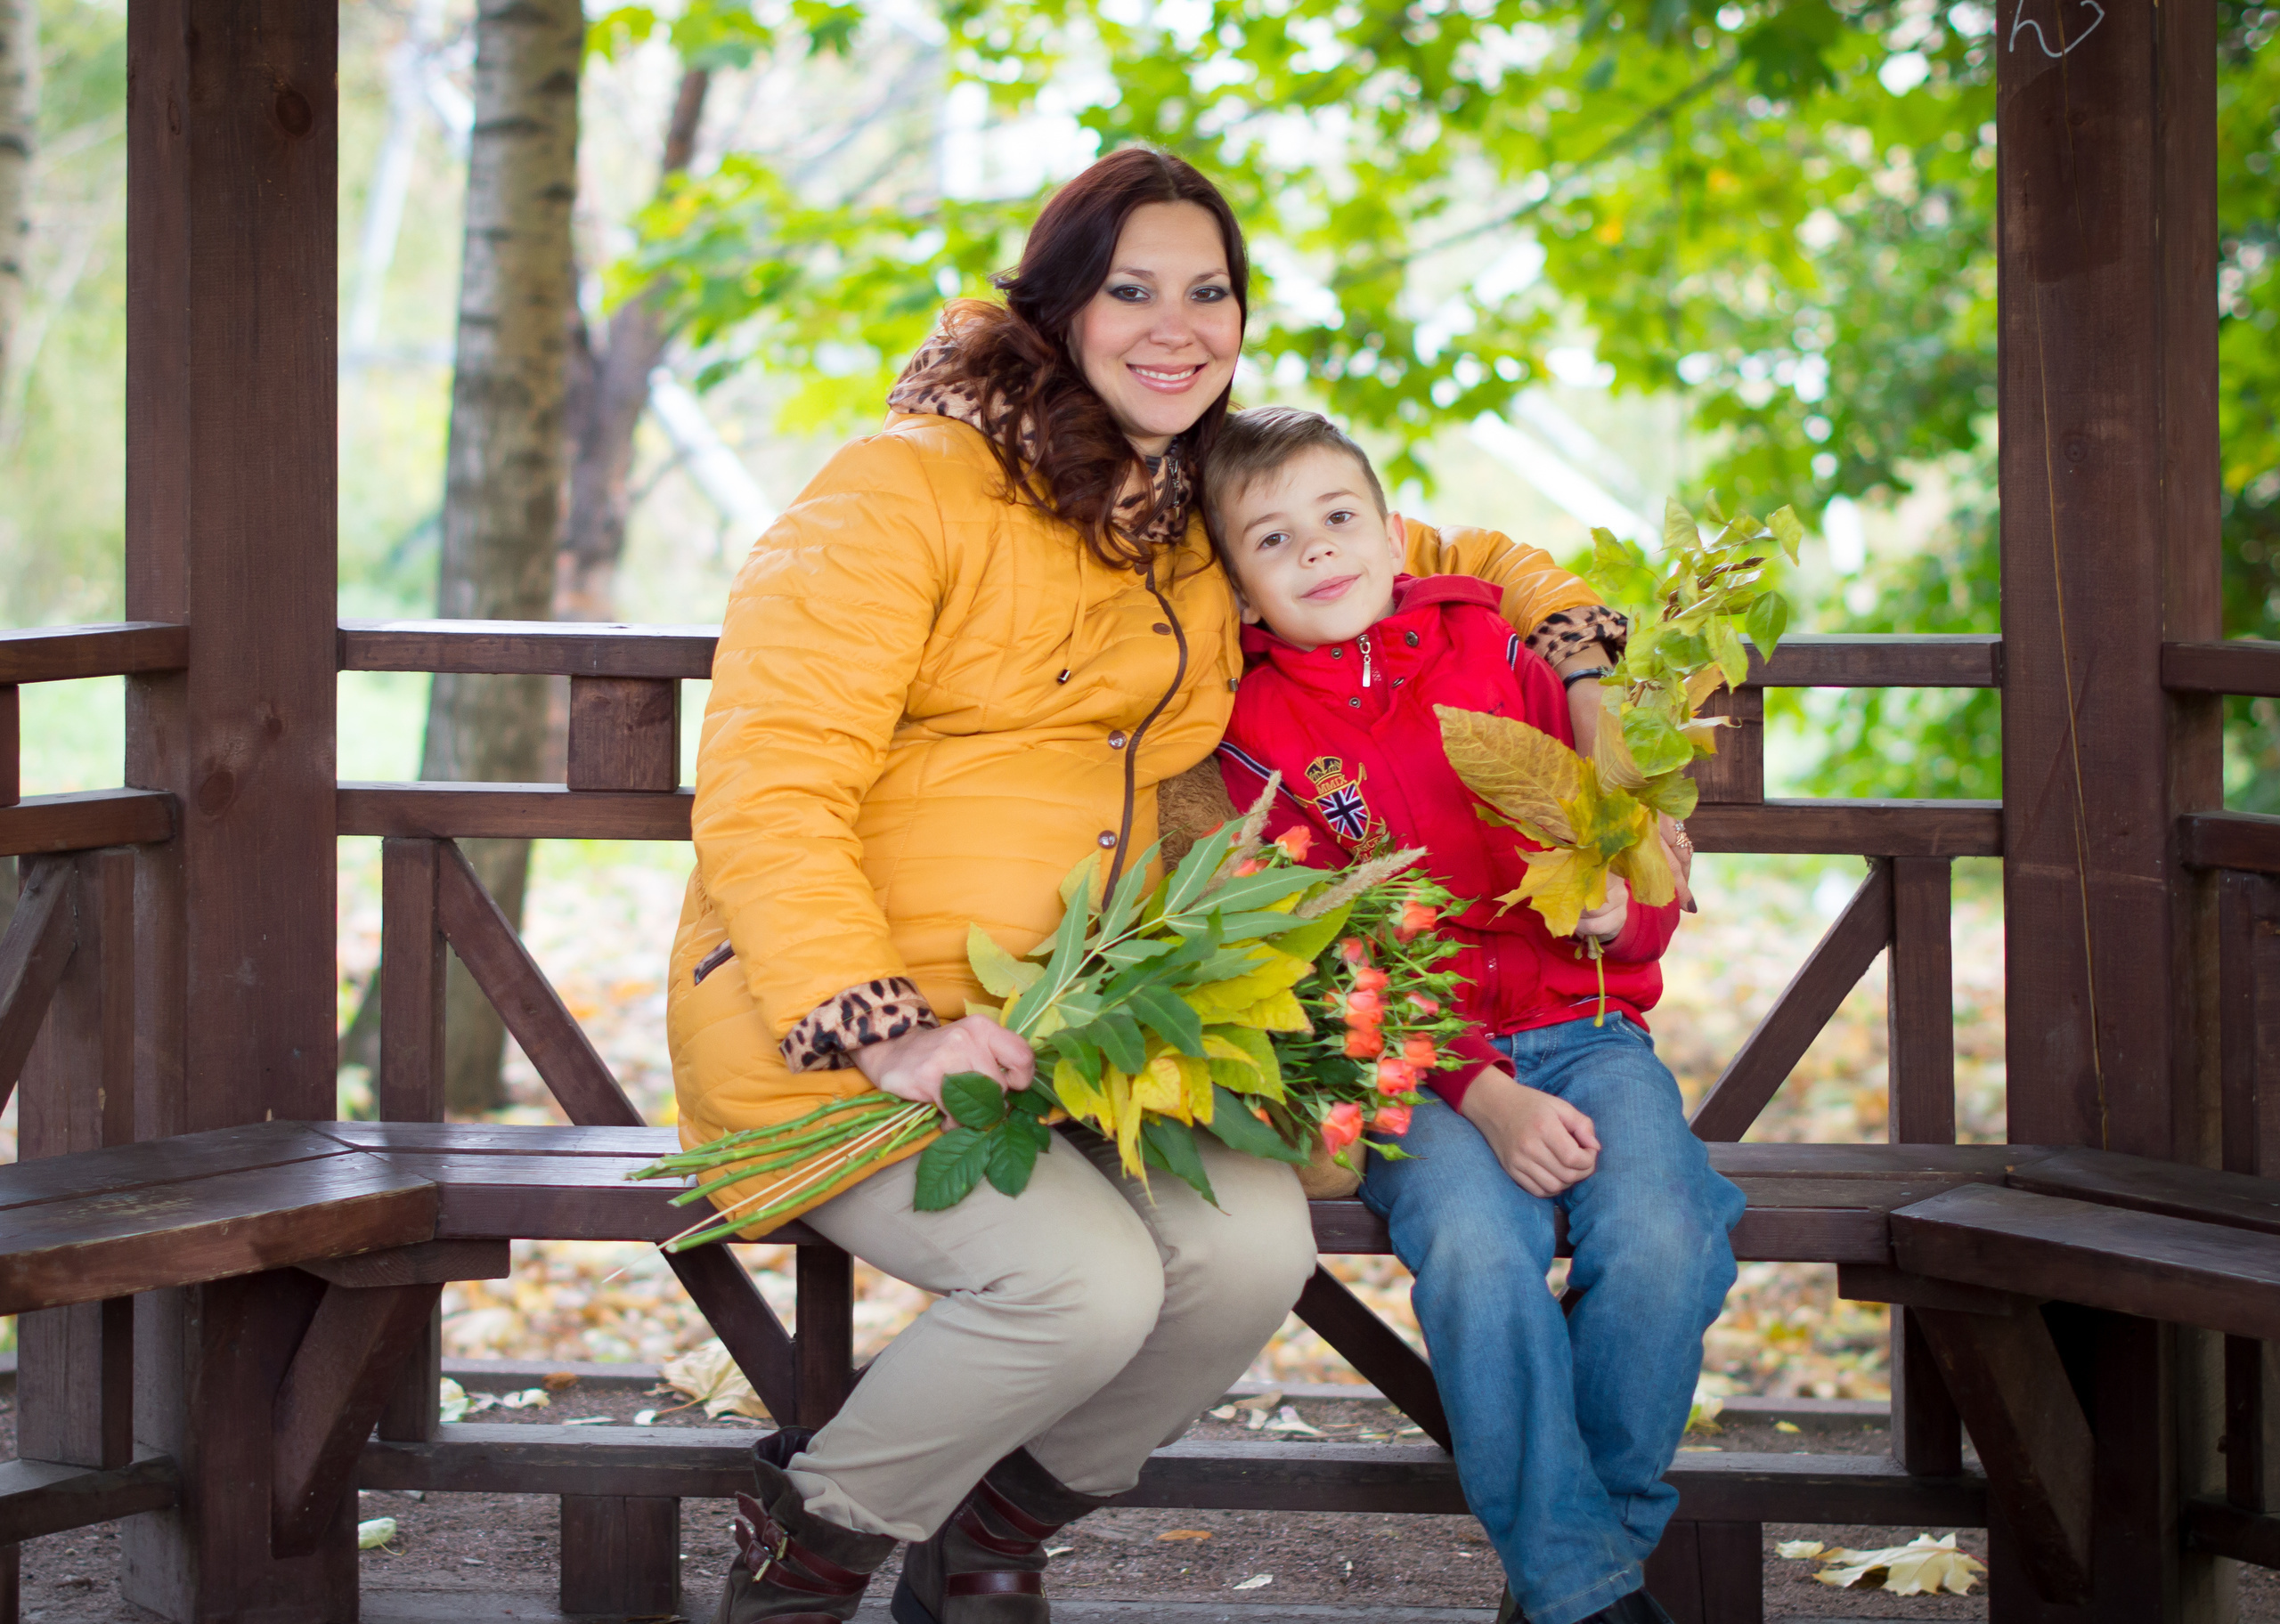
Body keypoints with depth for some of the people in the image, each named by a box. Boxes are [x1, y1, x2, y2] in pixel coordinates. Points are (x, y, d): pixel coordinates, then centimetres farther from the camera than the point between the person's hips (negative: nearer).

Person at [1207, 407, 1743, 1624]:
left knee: (1662, 1236, -28)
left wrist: (1622, 910, -16)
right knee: (1475, 1248, -33)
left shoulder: (1502, 662, 8)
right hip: (1415, 1066, -2)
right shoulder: (1257, 738, 2)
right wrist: (1484, 1097, -19)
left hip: (1581, 1029, 2)